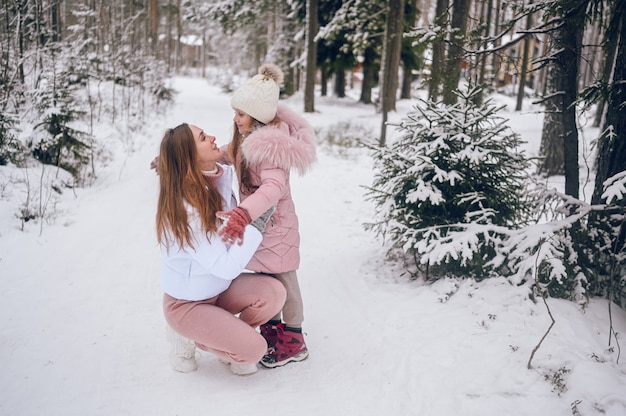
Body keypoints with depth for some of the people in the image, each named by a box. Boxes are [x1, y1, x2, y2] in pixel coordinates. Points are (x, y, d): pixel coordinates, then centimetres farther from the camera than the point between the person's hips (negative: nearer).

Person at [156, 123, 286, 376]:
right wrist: (257, 224, -24)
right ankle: (188, 336, 6)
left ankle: (230, 334, 8)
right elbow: (227, 267, -29)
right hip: (187, 304, -7)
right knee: (254, 349, -18)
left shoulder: (209, 187, -7)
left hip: (218, 289, 7)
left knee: (274, 293, -17)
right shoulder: (185, 210, -31)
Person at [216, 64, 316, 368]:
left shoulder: (268, 146, -28)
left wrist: (243, 214, -58)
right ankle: (273, 326, 40)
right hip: (258, 221, 9)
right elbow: (222, 157, 15)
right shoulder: (247, 137, 1)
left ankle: (293, 342, 24)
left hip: (274, 225, -9)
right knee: (263, 276, 21)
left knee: (282, 281, 7)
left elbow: (274, 186, -43)